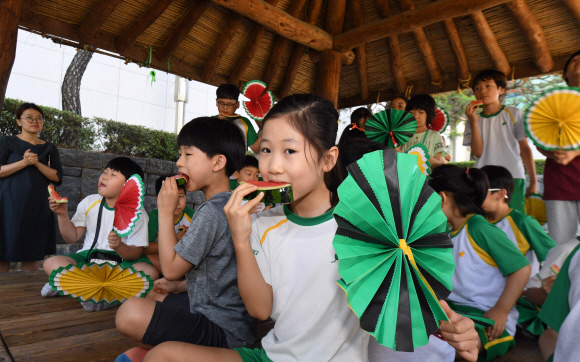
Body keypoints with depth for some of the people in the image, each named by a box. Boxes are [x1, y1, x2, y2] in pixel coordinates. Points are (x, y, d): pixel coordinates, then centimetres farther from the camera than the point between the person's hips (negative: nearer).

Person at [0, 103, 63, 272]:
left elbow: (58, 177, 4)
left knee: (32, 255, 2)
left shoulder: (49, 148, 14)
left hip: (37, 206, 2)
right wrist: (24, 162, -13)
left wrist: (37, 163, -9)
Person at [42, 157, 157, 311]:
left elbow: (135, 253, -11)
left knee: (150, 272, -32)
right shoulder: (89, 202, 4)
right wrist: (63, 215, -7)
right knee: (51, 263, -23)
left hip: (122, 260, -3)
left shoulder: (137, 213, -7)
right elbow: (72, 237, 8)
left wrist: (119, 246, -32)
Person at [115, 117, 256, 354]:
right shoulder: (228, 205, 9)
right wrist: (174, 286, 17)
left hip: (222, 332, -11)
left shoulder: (210, 212, -22)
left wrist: (166, 212, -14)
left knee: (131, 314, -26)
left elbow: (171, 269, -17)